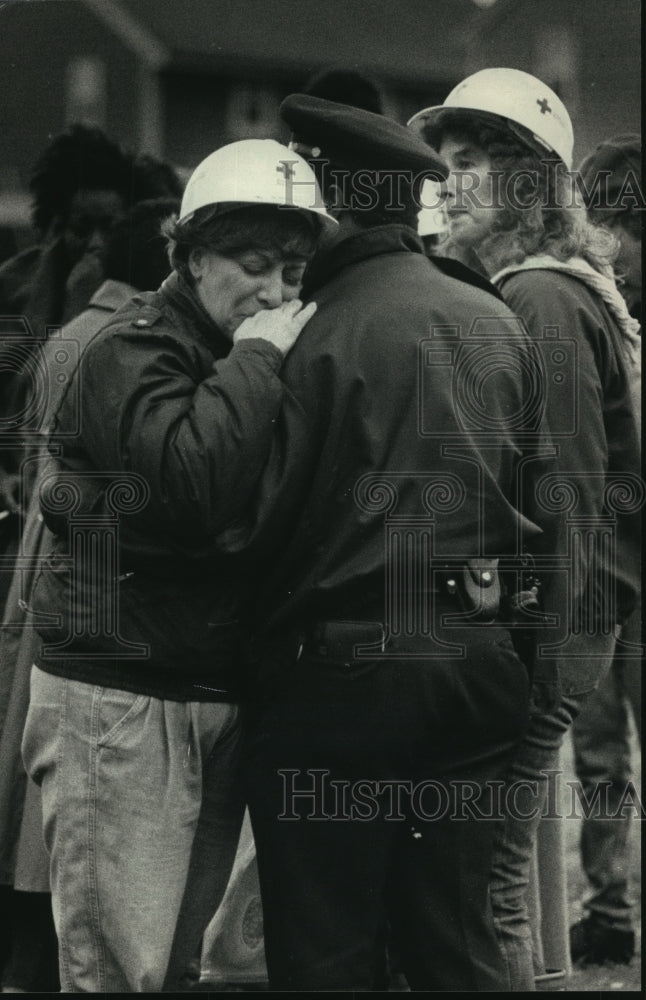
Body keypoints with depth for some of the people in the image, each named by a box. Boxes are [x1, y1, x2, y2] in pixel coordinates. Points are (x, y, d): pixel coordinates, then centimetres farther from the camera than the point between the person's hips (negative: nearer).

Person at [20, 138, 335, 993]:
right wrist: (256, 360, -19)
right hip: (122, 699, -7)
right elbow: (189, 485, -28)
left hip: (220, 696, 7)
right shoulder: (133, 351, -9)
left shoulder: (258, 360, 15)